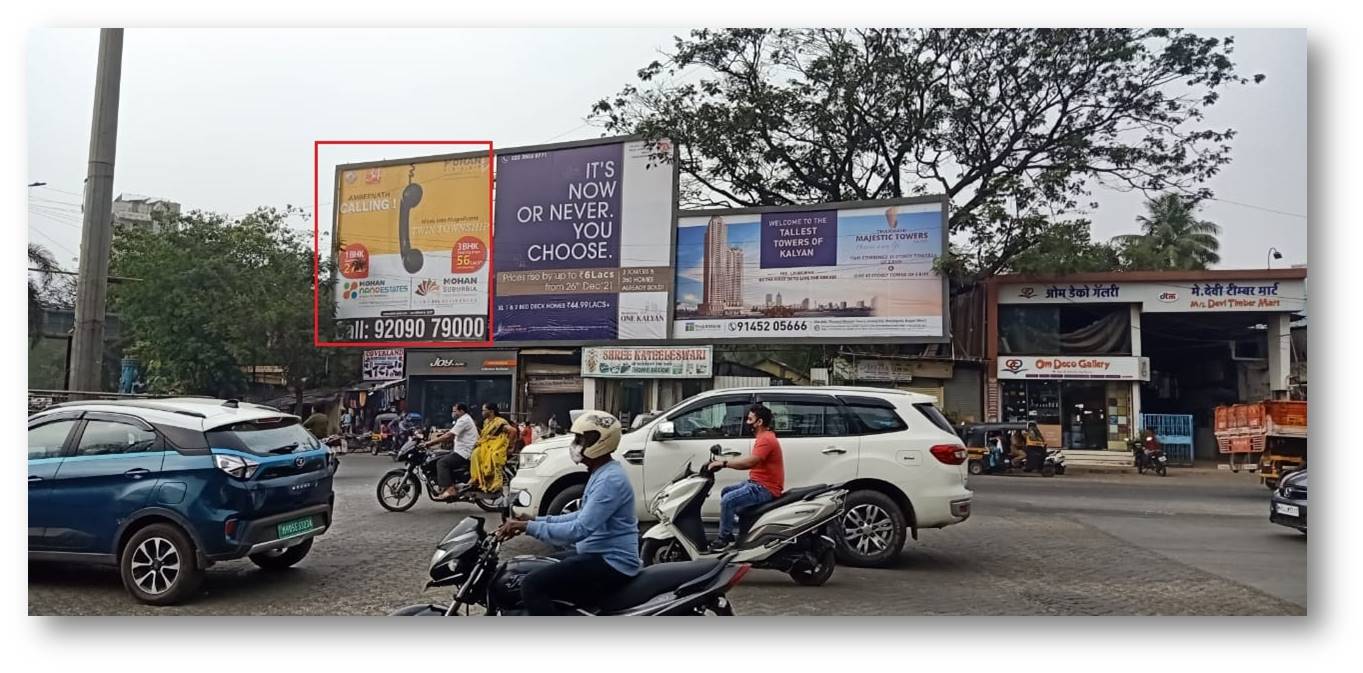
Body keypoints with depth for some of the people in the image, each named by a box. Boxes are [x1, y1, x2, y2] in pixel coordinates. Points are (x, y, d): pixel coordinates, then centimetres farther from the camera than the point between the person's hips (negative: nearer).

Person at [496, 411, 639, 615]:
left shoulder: (610, 479, -21)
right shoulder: (601, 473, 13)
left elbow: (580, 530, -28)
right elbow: (584, 516, 22)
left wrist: (528, 527, -24)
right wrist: (536, 520, 13)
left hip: (611, 563, -11)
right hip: (598, 554, 11)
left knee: (532, 587, -20)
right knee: (533, 569, 24)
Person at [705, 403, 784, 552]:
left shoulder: (766, 439, -18)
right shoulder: (763, 438, 17)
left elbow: (749, 462, -29)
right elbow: (750, 463, 14)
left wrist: (724, 463, -21)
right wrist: (724, 462, 5)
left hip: (765, 488, -12)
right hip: (757, 483, 12)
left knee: (728, 500, -21)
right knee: (726, 491, 21)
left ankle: (724, 538, -10)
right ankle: (731, 528, 20)